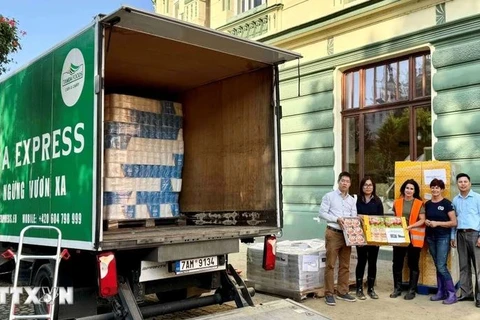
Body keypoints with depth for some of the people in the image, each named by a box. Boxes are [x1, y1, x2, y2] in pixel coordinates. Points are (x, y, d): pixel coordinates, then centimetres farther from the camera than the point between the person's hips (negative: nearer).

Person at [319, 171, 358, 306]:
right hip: (333, 233, -5)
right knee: (330, 264, -2)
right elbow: (322, 213, -8)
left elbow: (354, 217, 9)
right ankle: (329, 294, 4)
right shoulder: (329, 196, -1)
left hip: (347, 234, 5)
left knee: (345, 265, 10)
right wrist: (337, 219, -17)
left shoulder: (352, 200, 13)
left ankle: (342, 292, 19)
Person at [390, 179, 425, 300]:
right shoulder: (397, 203, 8)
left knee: (413, 264, 5)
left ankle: (412, 290, 13)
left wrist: (410, 226, -19)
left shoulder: (419, 203, -1)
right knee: (397, 263, 4)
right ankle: (397, 289, 16)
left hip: (414, 237, -3)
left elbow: (422, 220, -6)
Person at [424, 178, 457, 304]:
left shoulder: (447, 203, -7)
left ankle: (452, 294, 0)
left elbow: (454, 222, -11)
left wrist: (437, 223, -18)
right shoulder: (427, 204, 8)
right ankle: (441, 292, 17)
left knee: (441, 266, -10)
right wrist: (426, 222, -1)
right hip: (430, 237, 5)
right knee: (437, 266, 10)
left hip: (443, 238, -5)